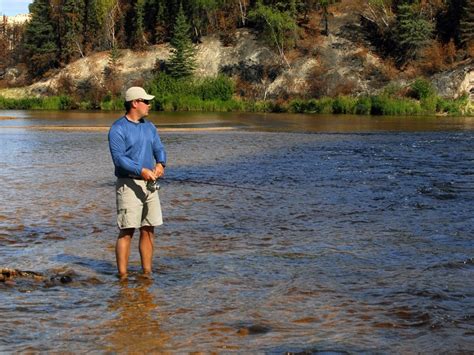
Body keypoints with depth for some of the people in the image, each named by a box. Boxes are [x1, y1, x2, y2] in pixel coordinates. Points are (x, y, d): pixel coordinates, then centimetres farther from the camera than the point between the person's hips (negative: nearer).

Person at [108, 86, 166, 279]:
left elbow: (159, 149, 9)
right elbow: (119, 158, -18)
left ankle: (147, 273, 17)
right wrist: (141, 171, -29)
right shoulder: (118, 129, -9)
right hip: (129, 184, -7)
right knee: (127, 231, -8)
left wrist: (160, 163, -14)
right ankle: (123, 276, -4)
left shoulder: (149, 127, 15)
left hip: (149, 184, 7)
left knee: (148, 231, 8)